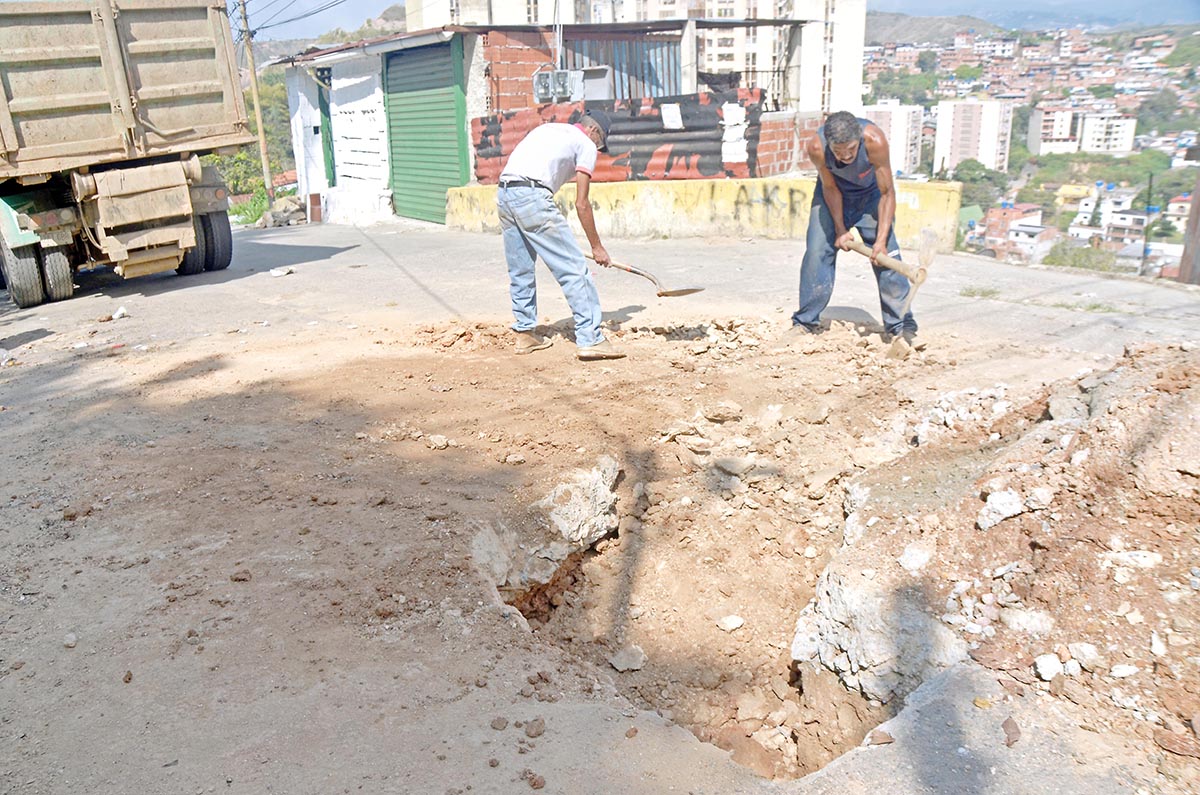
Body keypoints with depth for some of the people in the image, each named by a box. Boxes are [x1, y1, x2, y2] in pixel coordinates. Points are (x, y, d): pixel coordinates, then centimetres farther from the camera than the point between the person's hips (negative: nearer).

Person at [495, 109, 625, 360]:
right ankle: (589, 339, -8)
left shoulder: (546, 128, 30)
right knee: (574, 268, -5)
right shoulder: (586, 144, 9)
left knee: (520, 271, 18)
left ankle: (525, 333, 25)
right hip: (532, 197, -8)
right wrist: (597, 246, 8)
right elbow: (581, 204, 2)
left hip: (503, 194, 8)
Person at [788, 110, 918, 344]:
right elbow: (830, 189, -16)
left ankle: (900, 325, -2)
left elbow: (887, 193, -27)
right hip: (832, 192, 1)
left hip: (871, 194, -1)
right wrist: (840, 230, -14)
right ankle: (806, 321, 7)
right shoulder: (816, 147, -33)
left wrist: (881, 239, -31)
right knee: (817, 252, -6)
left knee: (886, 255, -10)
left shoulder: (875, 140, -37)